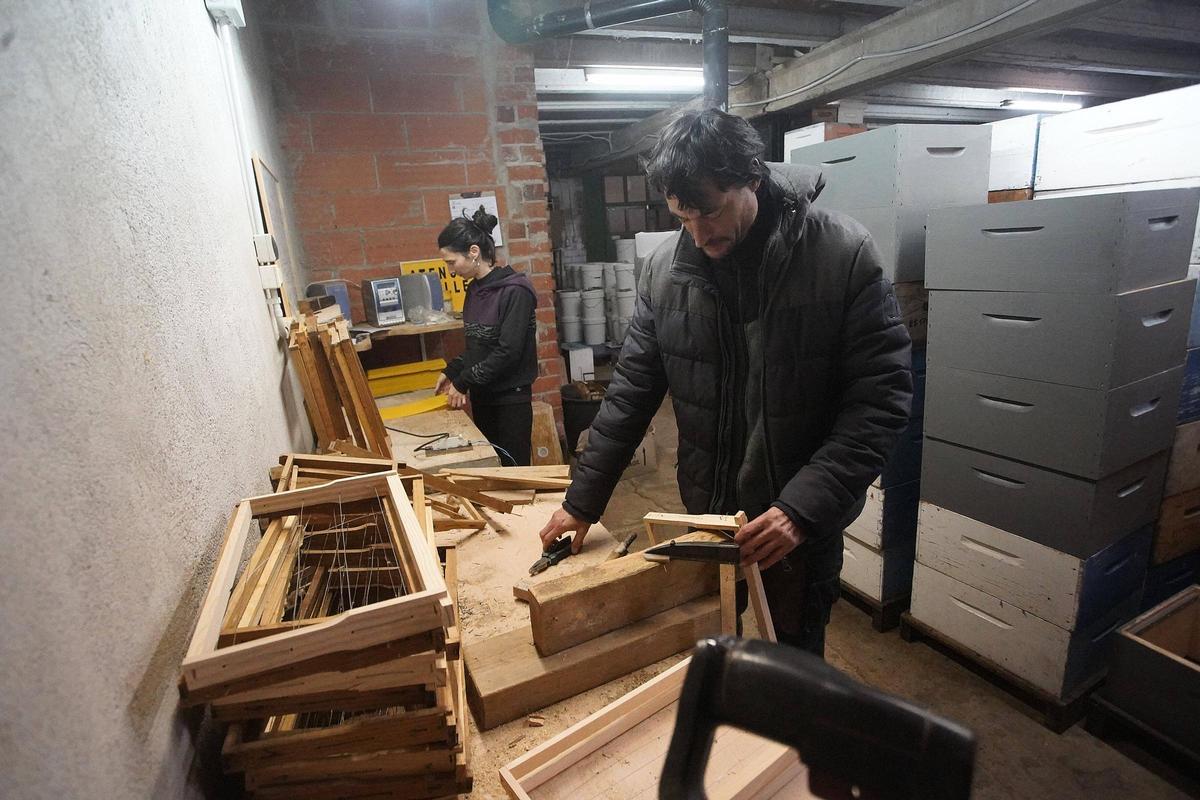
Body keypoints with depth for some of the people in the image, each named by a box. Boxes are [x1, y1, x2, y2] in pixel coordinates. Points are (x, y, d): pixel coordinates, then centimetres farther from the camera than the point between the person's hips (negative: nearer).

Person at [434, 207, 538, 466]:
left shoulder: (514, 291, -17)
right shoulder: (474, 289, 7)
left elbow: (508, 352, -21)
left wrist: (463, 382, -15)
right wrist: (451, 372, 5)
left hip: (511, 397, -7)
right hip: (481, 396, 7)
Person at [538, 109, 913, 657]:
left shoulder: (843, 255, -17)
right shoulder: (665, 269, -7)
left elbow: (881, 399, -16)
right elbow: (631, 392, -2)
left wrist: (805, 506, -25)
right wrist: (583, 501, -1)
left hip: (804, 517, -3)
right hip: (706, 510, 4)